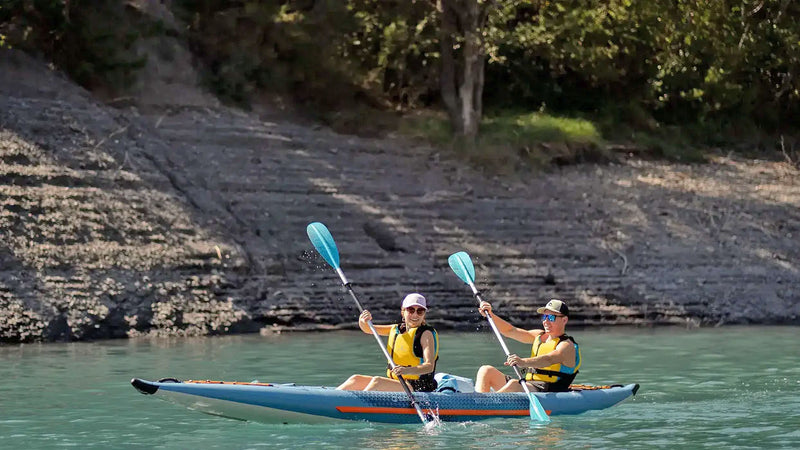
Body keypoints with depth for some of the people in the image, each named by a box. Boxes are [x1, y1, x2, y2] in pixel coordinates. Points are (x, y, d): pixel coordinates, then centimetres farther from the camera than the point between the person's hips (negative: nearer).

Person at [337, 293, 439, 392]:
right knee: (356, 380, -5)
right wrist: (363, 322, -11)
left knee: (377, 381, -28)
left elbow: (430, 366, -20)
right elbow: (367, 329, 15)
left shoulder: (426, 334, -7)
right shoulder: (396, 329, 14)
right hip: (394, 383, 7)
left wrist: (407, 370, -40)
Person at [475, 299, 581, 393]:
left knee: (514, 384, -37)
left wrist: (524, 362, -47)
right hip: (528, 386, 9)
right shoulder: (539, 336, 20)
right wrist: (490, 315, 1)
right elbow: (510, 331, 16)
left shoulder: (567, 346, -7)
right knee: (486, 371, -4)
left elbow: (549, 359, -28)